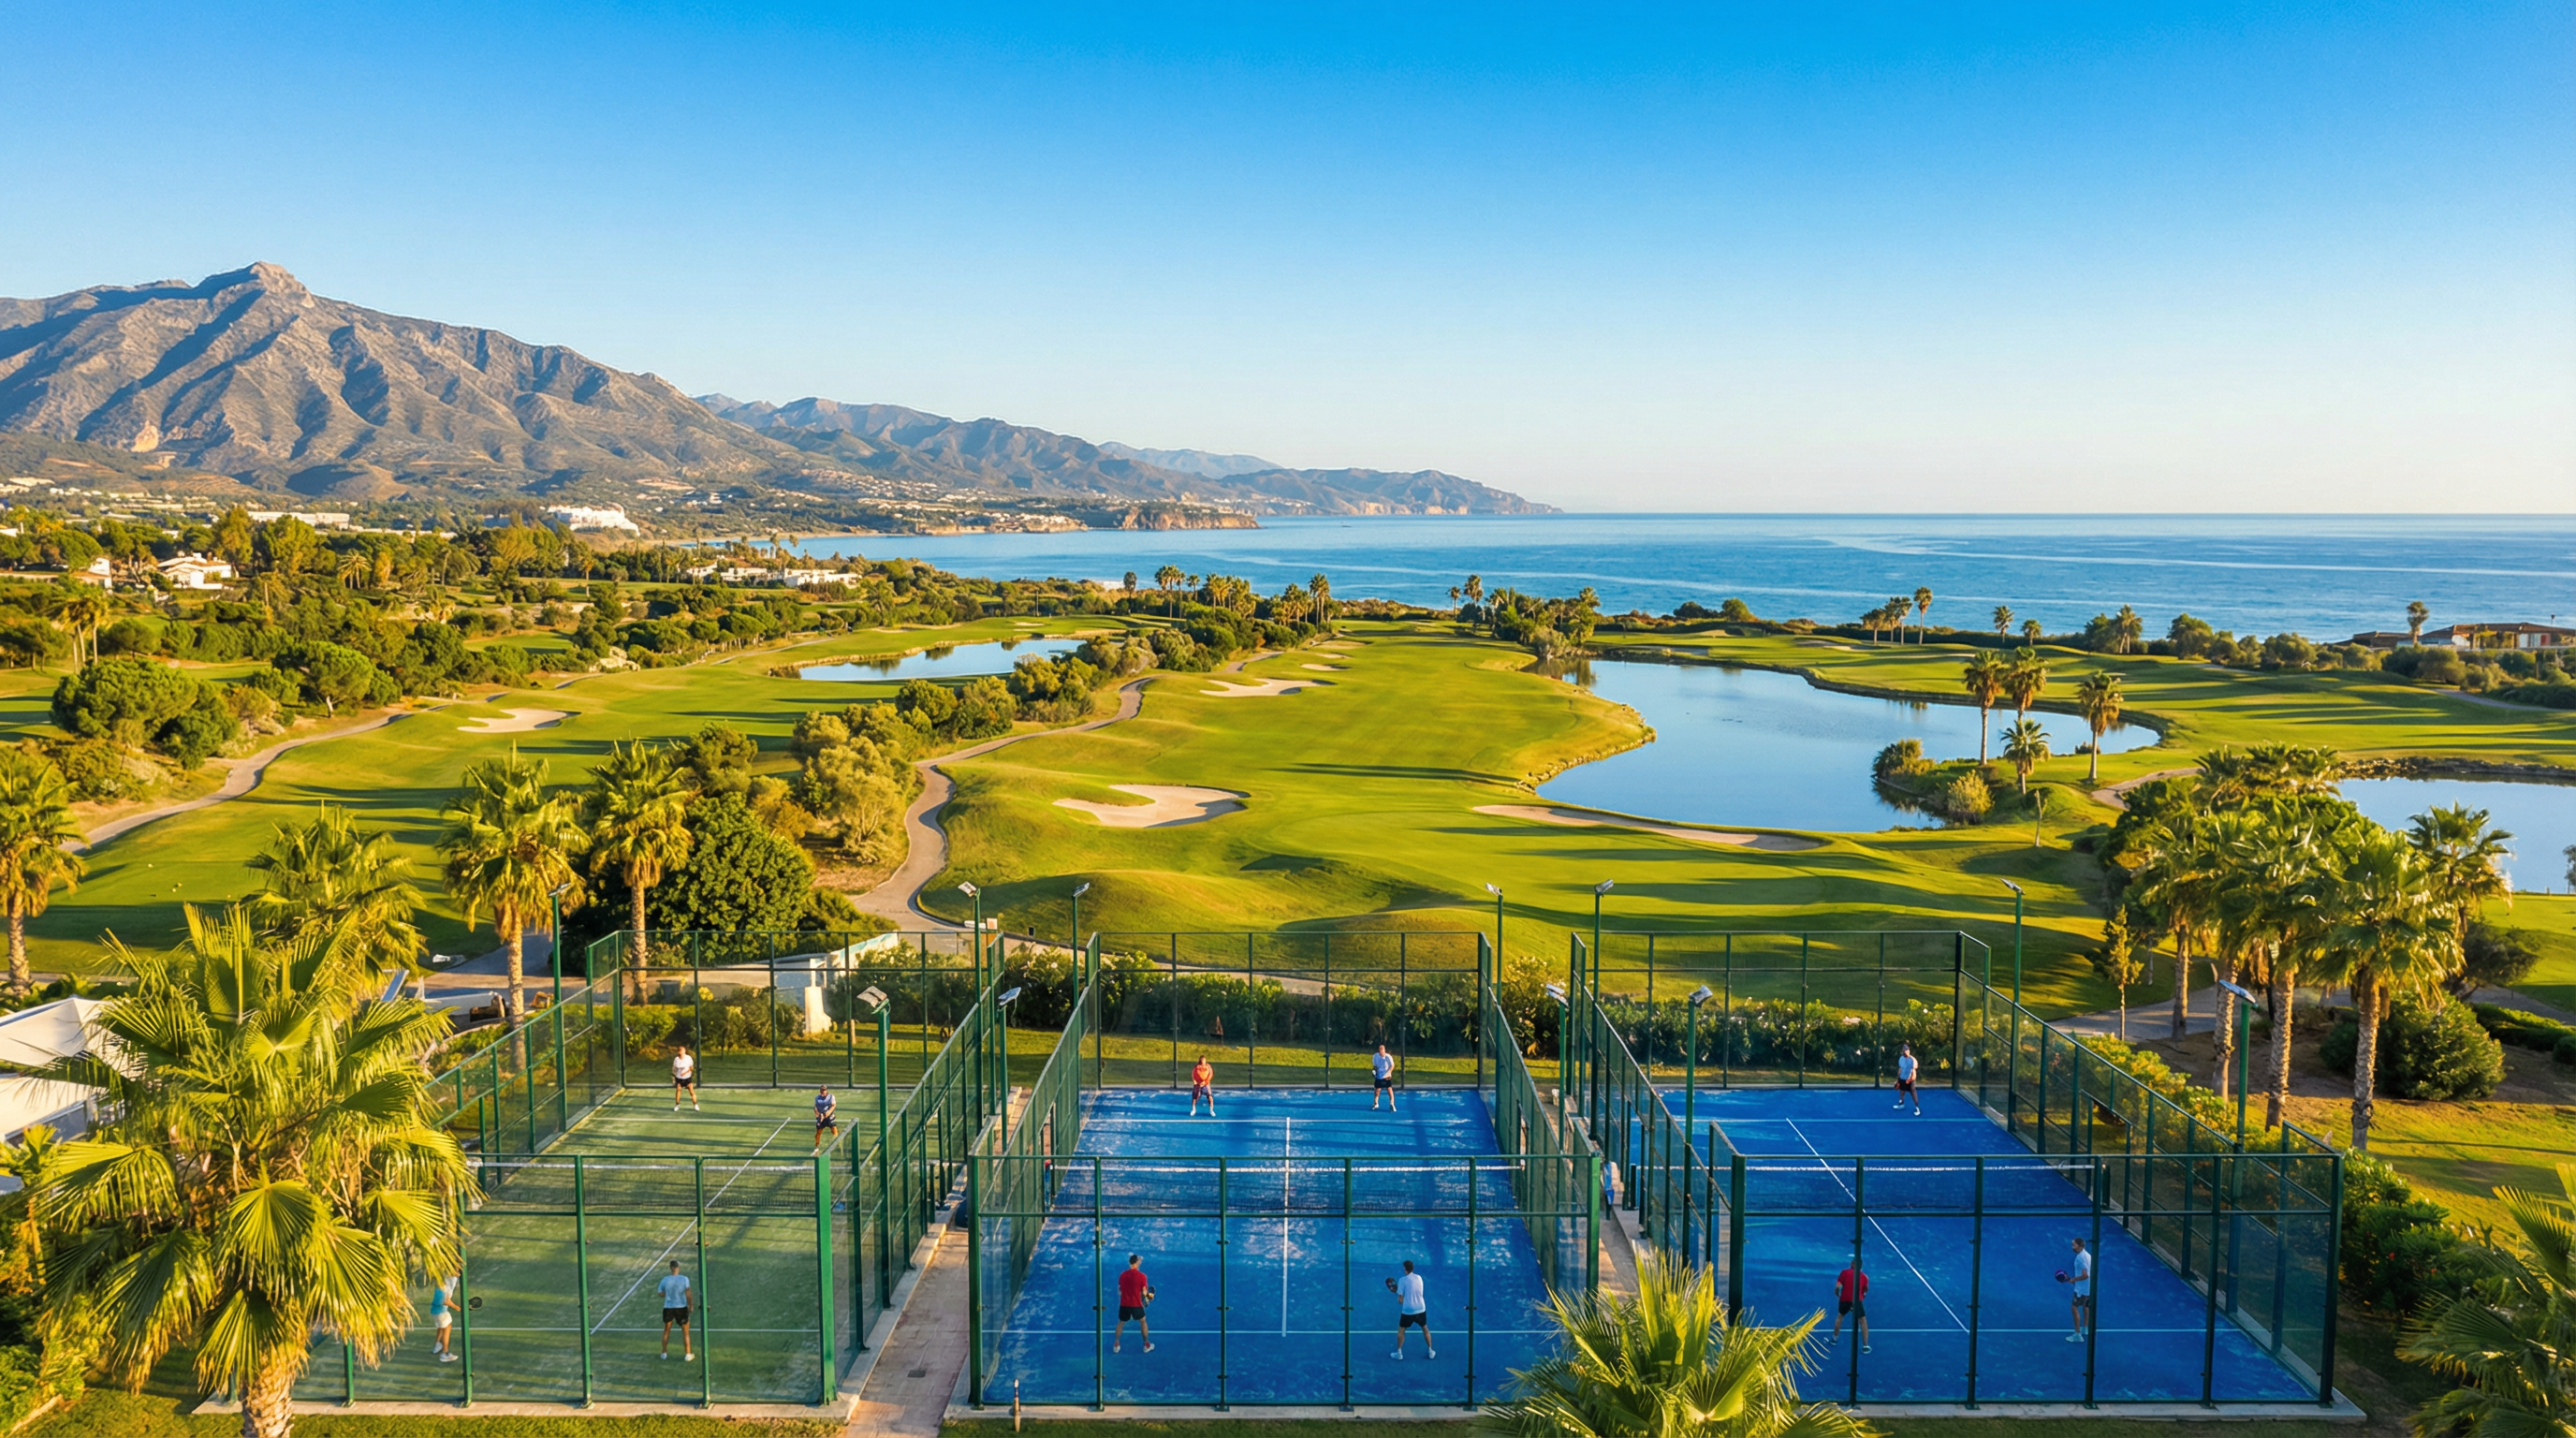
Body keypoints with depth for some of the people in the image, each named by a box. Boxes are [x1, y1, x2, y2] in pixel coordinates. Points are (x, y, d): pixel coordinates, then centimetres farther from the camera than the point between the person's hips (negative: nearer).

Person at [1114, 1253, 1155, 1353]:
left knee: (1121, 1323, 21)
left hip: (1124, 1304, 3)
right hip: (1136, 1305, -3)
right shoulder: (1141, 1276, -14)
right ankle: (1147, 1345, 24)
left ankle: (1116, 1344, 20)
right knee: (1143, 1322, 18)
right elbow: (1144, 1293, -11)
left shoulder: (1122, 1275, 0)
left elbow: (1119, 1291, 9)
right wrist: (1149, 1297, 10)